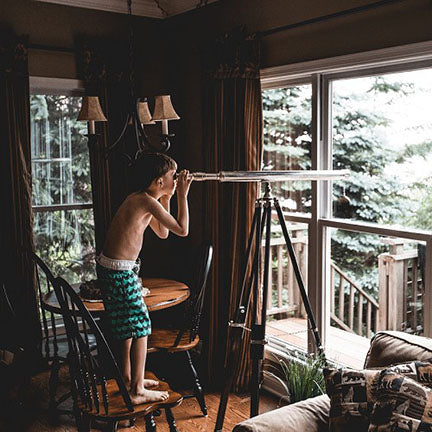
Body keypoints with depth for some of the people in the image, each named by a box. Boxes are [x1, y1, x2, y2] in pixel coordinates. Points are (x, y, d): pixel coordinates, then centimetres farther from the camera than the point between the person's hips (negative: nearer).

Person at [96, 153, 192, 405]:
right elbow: (182, 230, -14)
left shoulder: (140, 199, 12)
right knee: (140, 328, -1)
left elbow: (162, 233, 19)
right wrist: (182, 195, -6)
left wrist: (167, 198, 14)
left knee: (129, 326, 21)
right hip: (119, 271, -10)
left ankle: (128, 378, 35)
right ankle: (137, 391, 8)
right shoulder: (147, 201, -17)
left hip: (111, 268, 10)